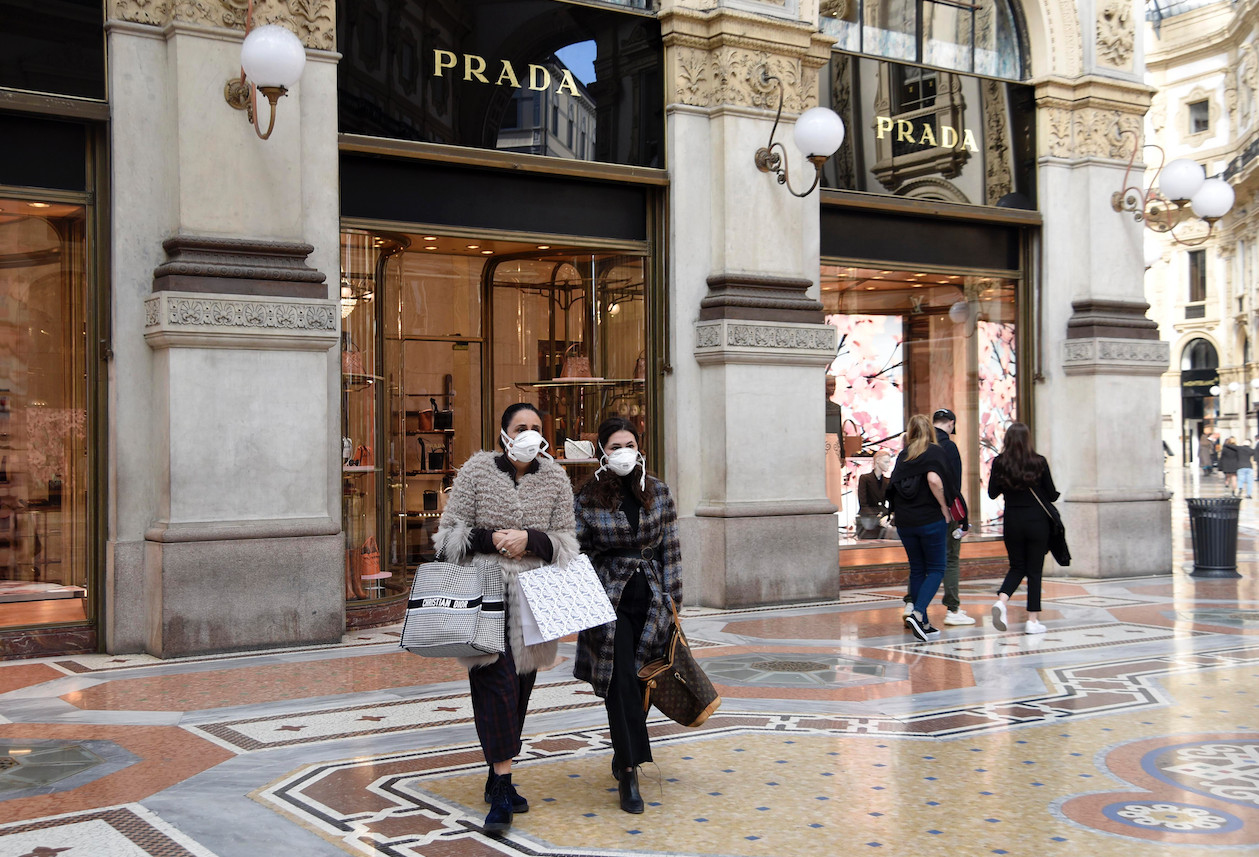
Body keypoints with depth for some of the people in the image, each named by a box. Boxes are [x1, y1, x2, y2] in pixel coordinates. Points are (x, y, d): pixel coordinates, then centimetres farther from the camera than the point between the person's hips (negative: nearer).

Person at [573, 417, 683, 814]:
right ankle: (629, 774, -9)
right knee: (621, 685, -10)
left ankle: (621, 756, 32)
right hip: (611, 602, -3)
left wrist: (671, 601, 3)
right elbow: (576, 553, -1)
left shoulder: (659, 492, 5)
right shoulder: (588, 498, -3)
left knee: (643, 684, 10)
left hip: (651, 602, 3)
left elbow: (670, 549, 7)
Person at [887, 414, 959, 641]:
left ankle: (923, 624, 14)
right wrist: (944, 508, -10)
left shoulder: (903, 455, 10)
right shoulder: (934, 451, -4)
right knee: (936, 569, 3)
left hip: (904, 521, 5)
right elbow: (934, 480, -19)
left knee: (917, 570, 12)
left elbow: (894, 485, 9)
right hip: (930, 520, -5)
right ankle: (918, 613, -16)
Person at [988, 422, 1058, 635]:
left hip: (1012, 522, 2)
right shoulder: (1039, 462, -7)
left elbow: (992, 493, 2)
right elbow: (1052, 495, -1)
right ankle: (1032, 620, 5)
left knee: (1017, 567, 15)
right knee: (1034, 570, 6)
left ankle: (1001, 601, -10)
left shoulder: (999, 463, -4)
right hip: (1037, 521, -2)